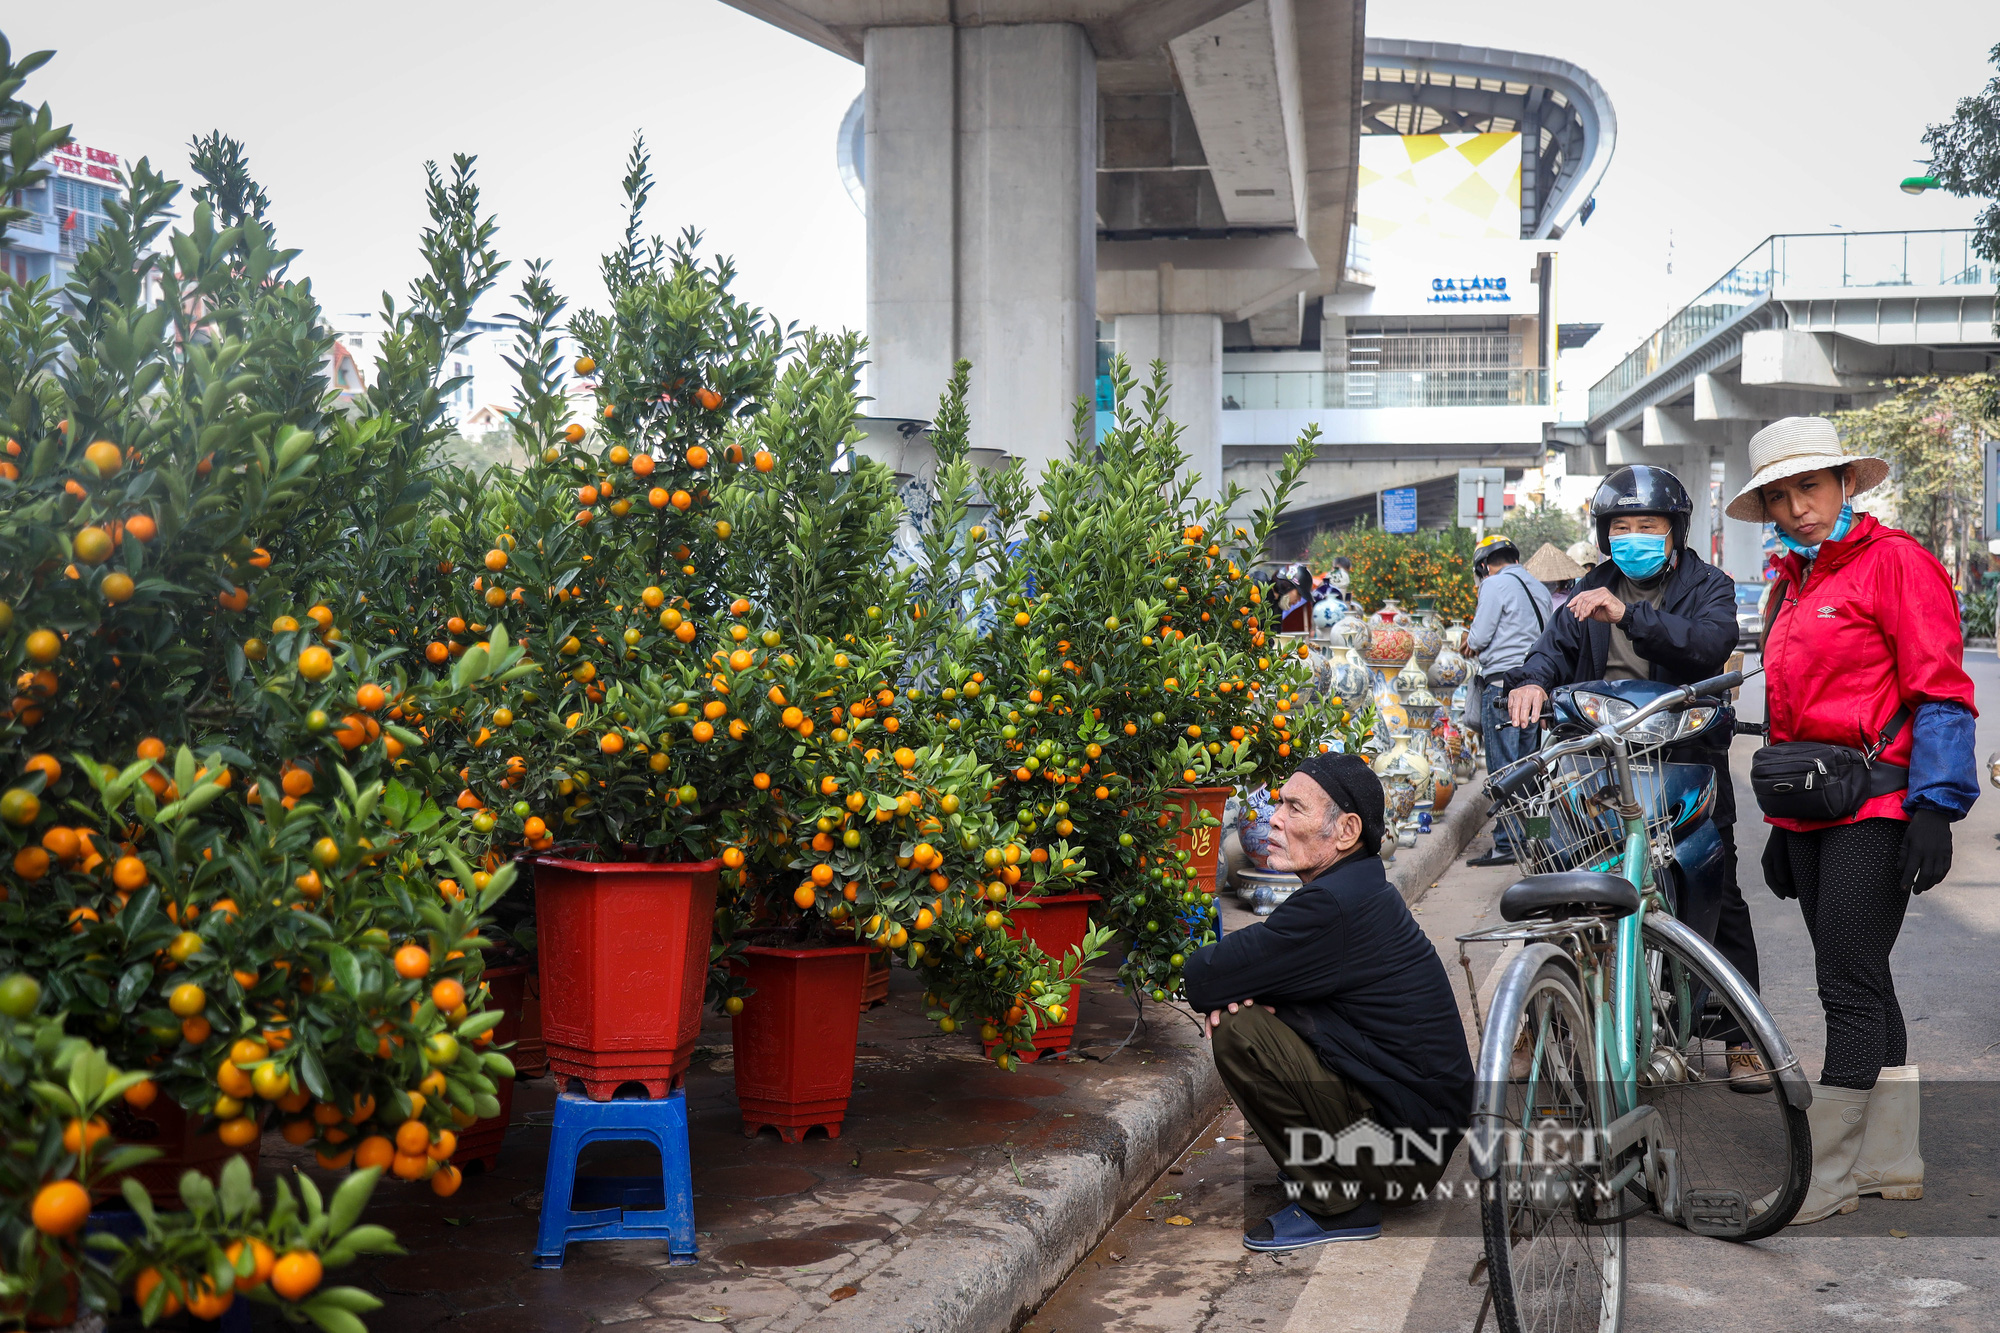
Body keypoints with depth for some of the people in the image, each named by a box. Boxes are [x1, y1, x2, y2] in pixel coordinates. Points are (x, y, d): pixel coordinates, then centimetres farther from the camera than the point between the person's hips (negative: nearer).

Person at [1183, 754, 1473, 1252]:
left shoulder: (1335, 906, -23)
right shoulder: (1364, 887, 9)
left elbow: (1201, 979, -22)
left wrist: (1230, 989, 2)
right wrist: (1241, 989, -6)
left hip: (1405, 1144, -10)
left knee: (1238, 1032, -19)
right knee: (1244, 1012, 12)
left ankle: (1336, 1204, -7)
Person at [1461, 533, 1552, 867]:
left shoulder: (1495, 584, -6)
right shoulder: (1541, 589, 17)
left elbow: (1479, 637, -11)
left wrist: (1471, 643, 13)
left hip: (1502, 683, -8)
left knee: (1503, 769, -6)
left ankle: (1506, 844, -7)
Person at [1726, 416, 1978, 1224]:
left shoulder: (1894, 559, -6)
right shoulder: (1793, 585, 18)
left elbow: (1939, 692, -11)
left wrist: (1935, 807, -18)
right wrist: (1781, 824, 23)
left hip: (1877, 808, -8)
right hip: (1812, 814, 8)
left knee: (1849, 986, -7)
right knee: (1857, 985, 11)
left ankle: (1825, 1176, -2)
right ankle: (1892, 1161, 18)